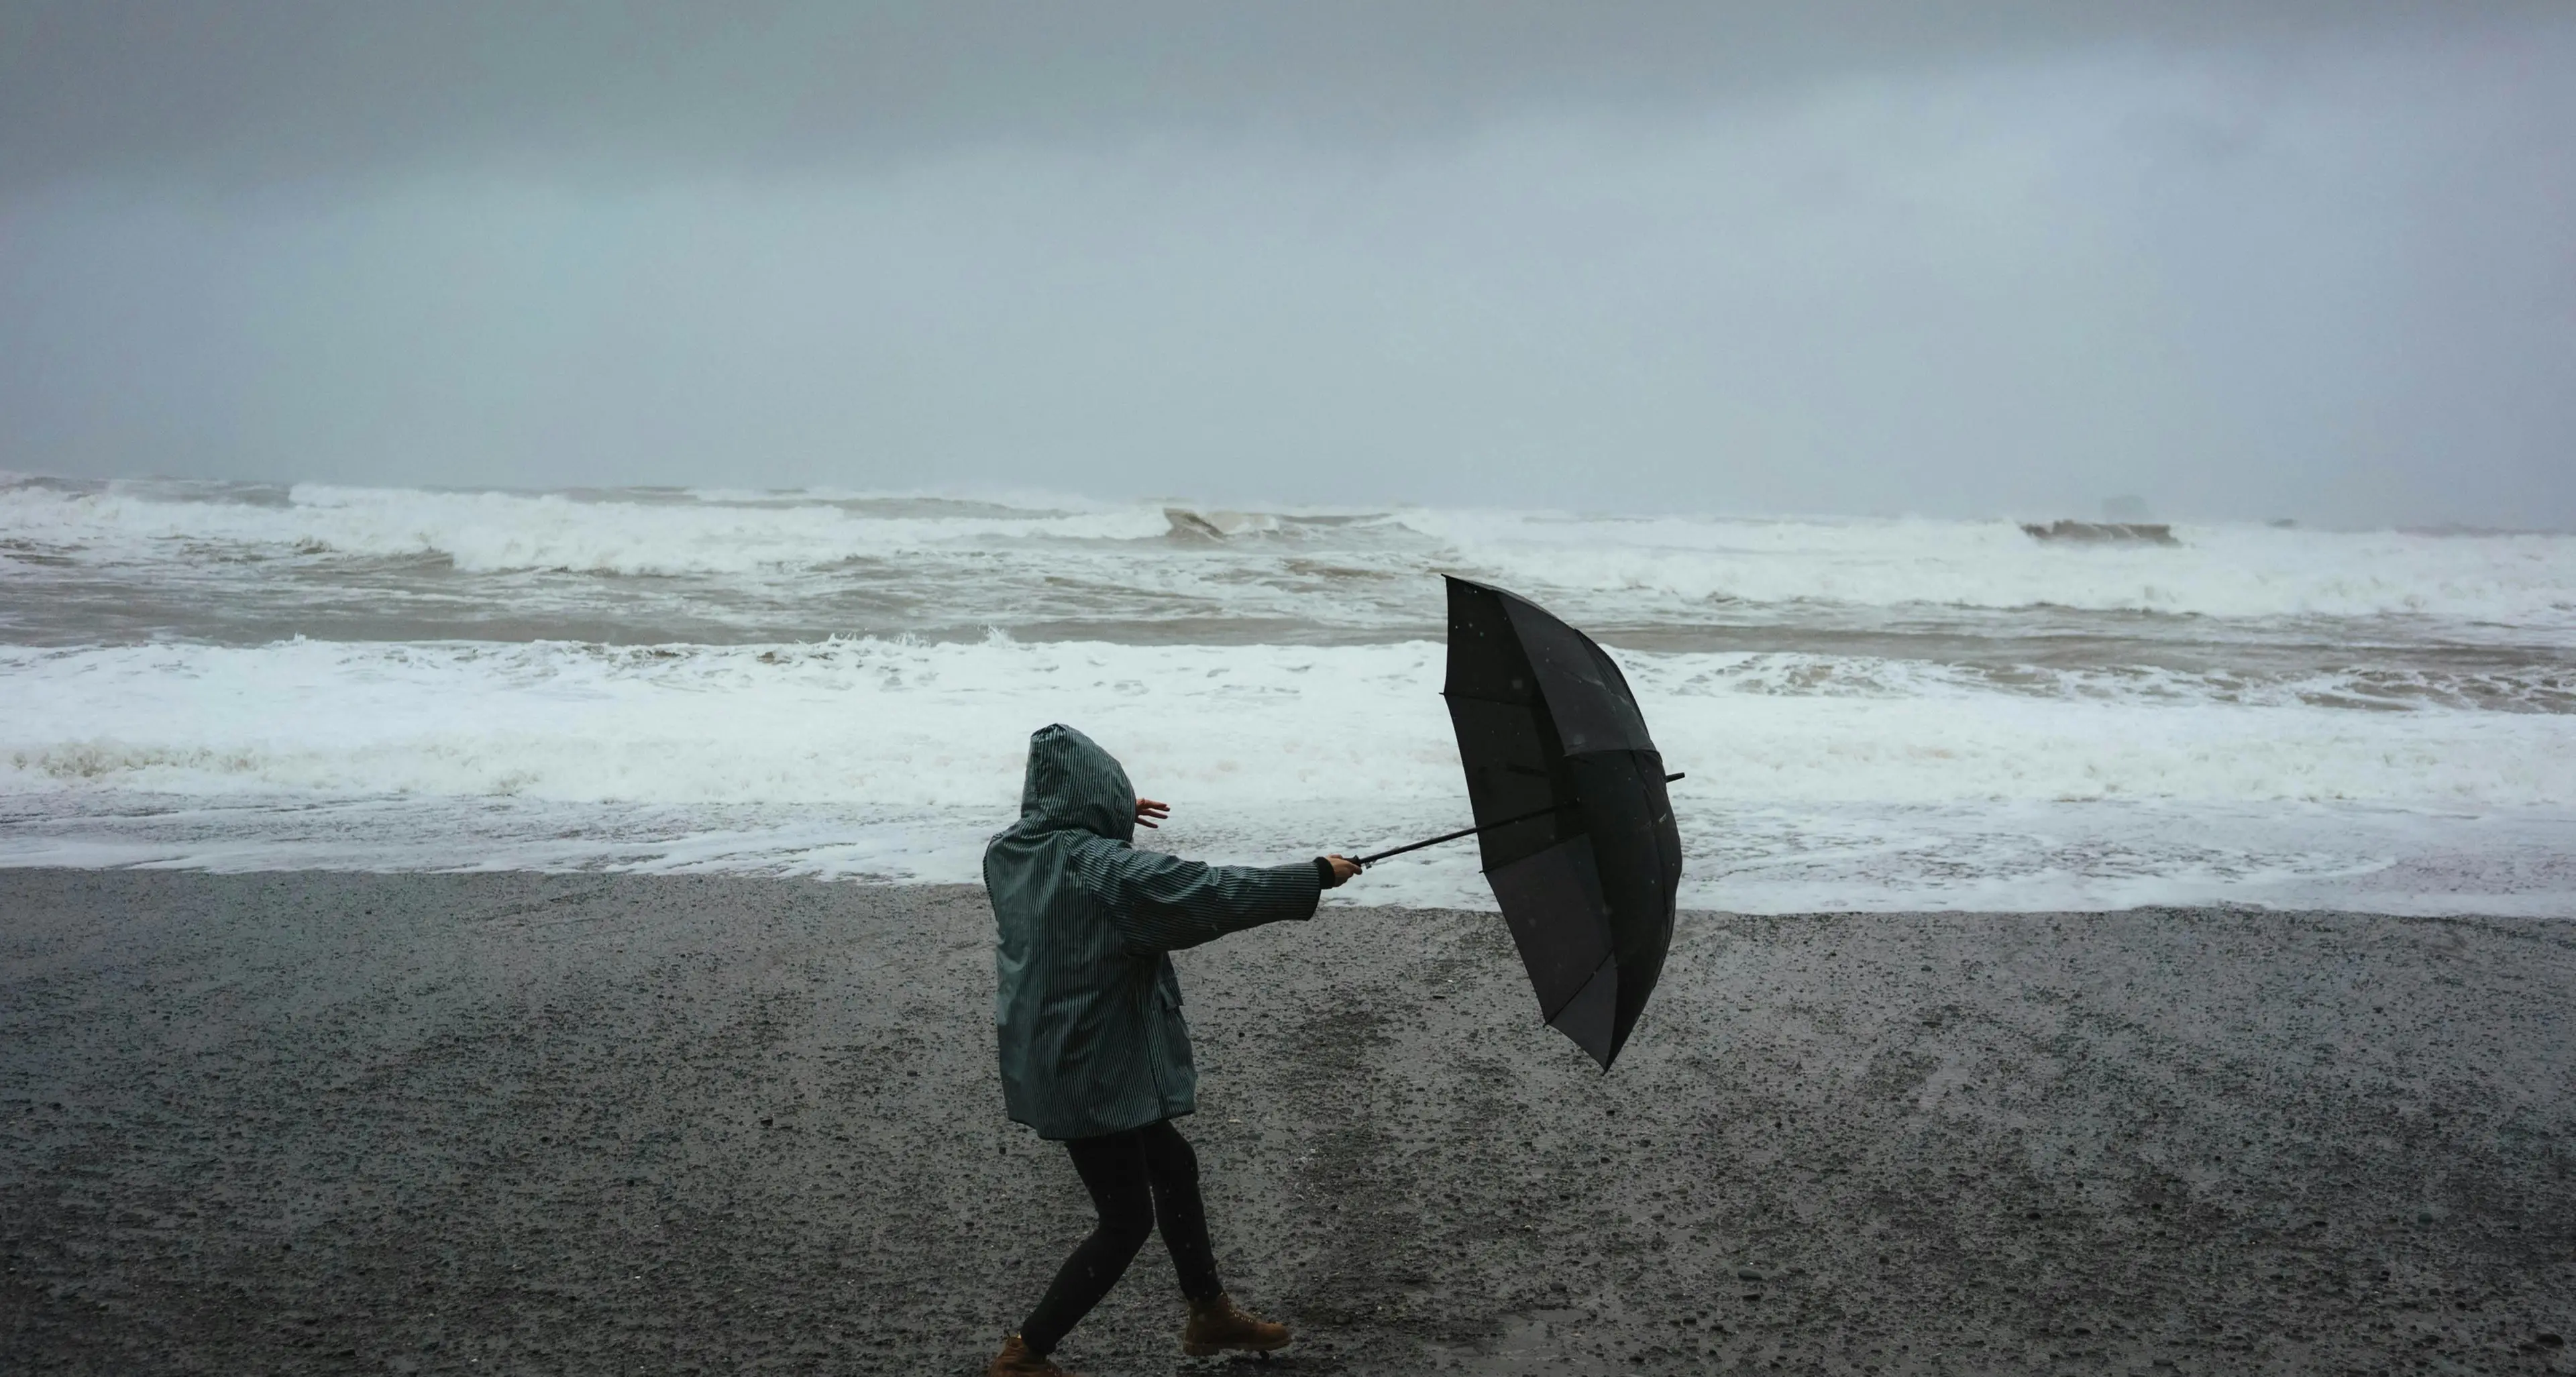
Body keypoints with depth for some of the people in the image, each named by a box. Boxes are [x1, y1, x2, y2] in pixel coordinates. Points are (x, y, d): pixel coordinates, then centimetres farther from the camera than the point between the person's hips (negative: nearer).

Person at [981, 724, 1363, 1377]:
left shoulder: (1008, 852, 0)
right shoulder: (1107, 868, -24)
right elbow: (1215, 893, -23)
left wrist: (1112, 818, 36)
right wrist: (1315, 875, -13)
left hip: (1046, 1061, 9)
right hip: (1093, 1072, -9)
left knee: (1172, 1165, 24)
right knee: (1126, 1222, 5)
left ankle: (1210, 1315, 37)